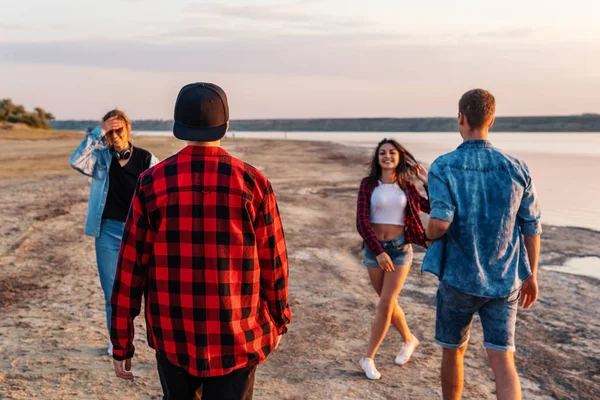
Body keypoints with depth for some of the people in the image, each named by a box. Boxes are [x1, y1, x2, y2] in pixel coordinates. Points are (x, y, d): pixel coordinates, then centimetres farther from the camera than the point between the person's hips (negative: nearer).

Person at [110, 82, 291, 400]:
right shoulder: (252, 183, -10)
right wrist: (278, 320, 14)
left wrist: (121, 344, 3)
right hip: (236, 339, -1)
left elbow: (130, 268, -6)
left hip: (172, 338, 2)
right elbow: (273, 263, -3)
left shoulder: (152, 184, -8)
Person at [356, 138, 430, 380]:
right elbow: (361, 222, -11)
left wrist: (428, 181, -6)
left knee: (385, 304, -8)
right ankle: (409, 340, 39)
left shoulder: (406, 186, 2)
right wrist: (378, 251, -18)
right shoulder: (368, 185, -4)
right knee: (389, 302, 13)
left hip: (400, 248, 0)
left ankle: (368, 357, 5)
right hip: (374, 248, 1)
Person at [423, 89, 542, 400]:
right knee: (502, 362, 2)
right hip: (504, 281, 2)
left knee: (453, 351, 20)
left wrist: (430, 234, -1)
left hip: (459, 278, -2)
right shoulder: (516, 168, -2)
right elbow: (532, 227, 3)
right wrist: (532, 275, 15)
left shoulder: (443, 167, -13)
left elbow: (440, 223, -27)